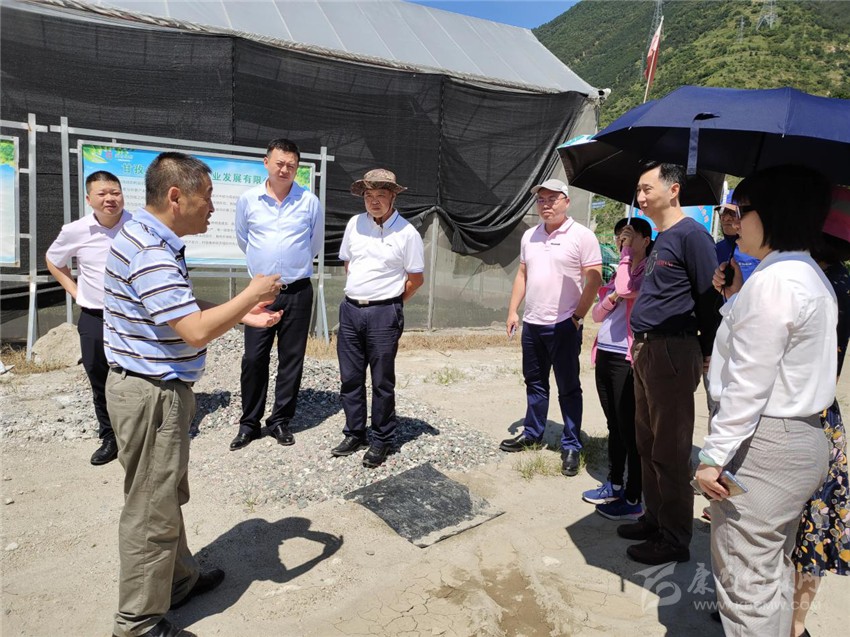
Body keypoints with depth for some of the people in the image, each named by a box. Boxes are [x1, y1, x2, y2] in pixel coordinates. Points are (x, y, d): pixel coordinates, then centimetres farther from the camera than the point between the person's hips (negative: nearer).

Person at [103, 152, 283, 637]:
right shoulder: (151, 254, -24)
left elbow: (186, 310, 17)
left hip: (158, 389, 11)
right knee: (152, 510, 5)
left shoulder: (153, 241, 10)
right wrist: (251, 294, -16)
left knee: (168, 496, 24)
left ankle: (180, 578, 43)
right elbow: (197, 331, -29)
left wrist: (242, 315, 7)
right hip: (153, 395, -11)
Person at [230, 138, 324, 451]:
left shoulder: (310, 202, -1)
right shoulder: (248, 199, 1)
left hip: (298, 292, 0)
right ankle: (249, 423, 17)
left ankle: (281, 420, 20)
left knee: (292, 359, 6)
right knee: (254, 358, 2)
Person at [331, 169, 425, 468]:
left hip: (384, 313, -5)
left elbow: (416, 277, 0)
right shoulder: (355, 224, 7)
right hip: (350, 309, 5)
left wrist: (389, 303, 6)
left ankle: (381, 440, 18)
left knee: (382, 381, 4)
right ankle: (354, 434, 27)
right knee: (350, 378, 11)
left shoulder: (406, 233, -6)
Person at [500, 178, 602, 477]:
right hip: (531, 323, 6)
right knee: (534, 383, 17)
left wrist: (578, 315, -11)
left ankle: (571, 446, 14)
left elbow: (594, 279, -10)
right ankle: (532, 433, 32)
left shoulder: (582, 236, -8)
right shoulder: (529, 236, 10)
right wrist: (513, 310, 9)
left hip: (563, 326, -6)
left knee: (568, 388, 3)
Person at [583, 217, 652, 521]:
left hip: (628, 359, -8)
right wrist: (612, 297, -6)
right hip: (605, 355, 8)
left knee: (630, 430, -1)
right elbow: (597, 315, 14)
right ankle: (614, 485, 30)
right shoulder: (621, 272, 20)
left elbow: (626, 289, -25)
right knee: (614, 426, 17)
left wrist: (628, 254, -12)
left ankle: (633, 500, 10)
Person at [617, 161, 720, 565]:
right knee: (647, 444, 17)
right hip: (646, 351, 10)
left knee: (670, 452, 0)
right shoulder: (659, 240, 16)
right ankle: (654, 519, 32)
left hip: (672, 353, -10)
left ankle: (675, 539, 14)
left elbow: (710, 298, -13)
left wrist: (705, 354, -7)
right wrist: (640, 343, 15)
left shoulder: (691, 235, -12)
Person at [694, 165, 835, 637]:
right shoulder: (811, 276, 13)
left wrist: (713, 456, -19)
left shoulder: (772, 281, -19)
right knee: (774, 570, 22)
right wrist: (737, 297, 13)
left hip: (762, 444, -10)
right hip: (802, 439, 10)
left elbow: (749, 384, -22)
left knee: (744, 581, 2)